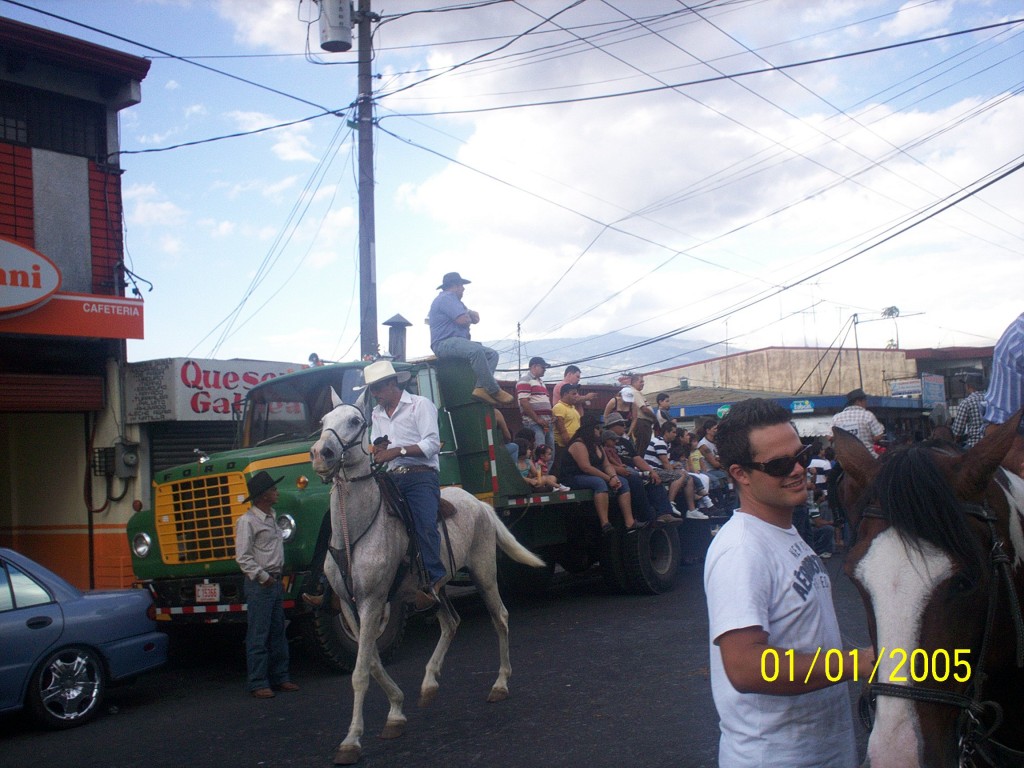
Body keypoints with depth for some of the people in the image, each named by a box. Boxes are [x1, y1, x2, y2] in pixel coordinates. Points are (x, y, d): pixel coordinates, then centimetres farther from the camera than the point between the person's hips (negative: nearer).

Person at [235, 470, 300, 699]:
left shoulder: (272, 517, 15)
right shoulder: (247, 521, -12)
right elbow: (243, 557, -16)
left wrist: (277, 575, 14)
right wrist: (263, 577, -15)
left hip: (275, 581, 9)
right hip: (259, 584, -9)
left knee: (278, 632, 13)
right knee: (258, 635, -4)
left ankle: (279, 677, 20)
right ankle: (258, 684, 1)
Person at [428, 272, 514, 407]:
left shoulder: (452, 299, 28)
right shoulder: (446, 298, -6)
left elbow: (475, 318, 25)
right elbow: (463, 320, -18)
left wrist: (470, 314, 0)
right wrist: (469, 317, 7)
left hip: (457, 342, 11)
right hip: (445, 343, -11)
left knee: (492, 354, -1)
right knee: (476, 350, -36)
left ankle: (481, 388, -22)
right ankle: (494, 391, -33)